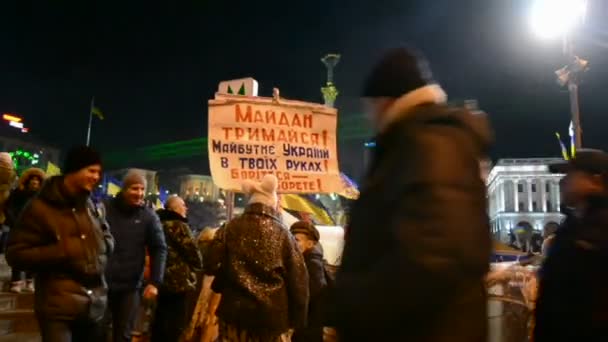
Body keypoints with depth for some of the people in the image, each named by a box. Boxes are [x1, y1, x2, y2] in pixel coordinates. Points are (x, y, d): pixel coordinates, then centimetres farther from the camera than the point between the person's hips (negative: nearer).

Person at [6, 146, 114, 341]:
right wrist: (62, 252, -18)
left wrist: (102, 247, -2)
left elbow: (107, 238, 21)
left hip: (94, 305, 6)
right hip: (59, 308, -6)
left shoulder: (90, 205, 10)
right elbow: (16, 255, -8)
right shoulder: (40, 207, -7)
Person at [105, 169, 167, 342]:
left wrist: (155, 282, -9)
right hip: (101, 282, 0)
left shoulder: (149, 216, -3)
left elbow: (159, 249, -2)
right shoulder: (105, 208, -3)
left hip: (130, 286, 0)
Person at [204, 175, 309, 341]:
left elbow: (210, 265, -1)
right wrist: (298, 319, 6)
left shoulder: (231, 228, -1)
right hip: (273, 315, 0)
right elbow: (298, 279, -3)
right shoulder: (283, 234, -2)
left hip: (236, 310, 1)